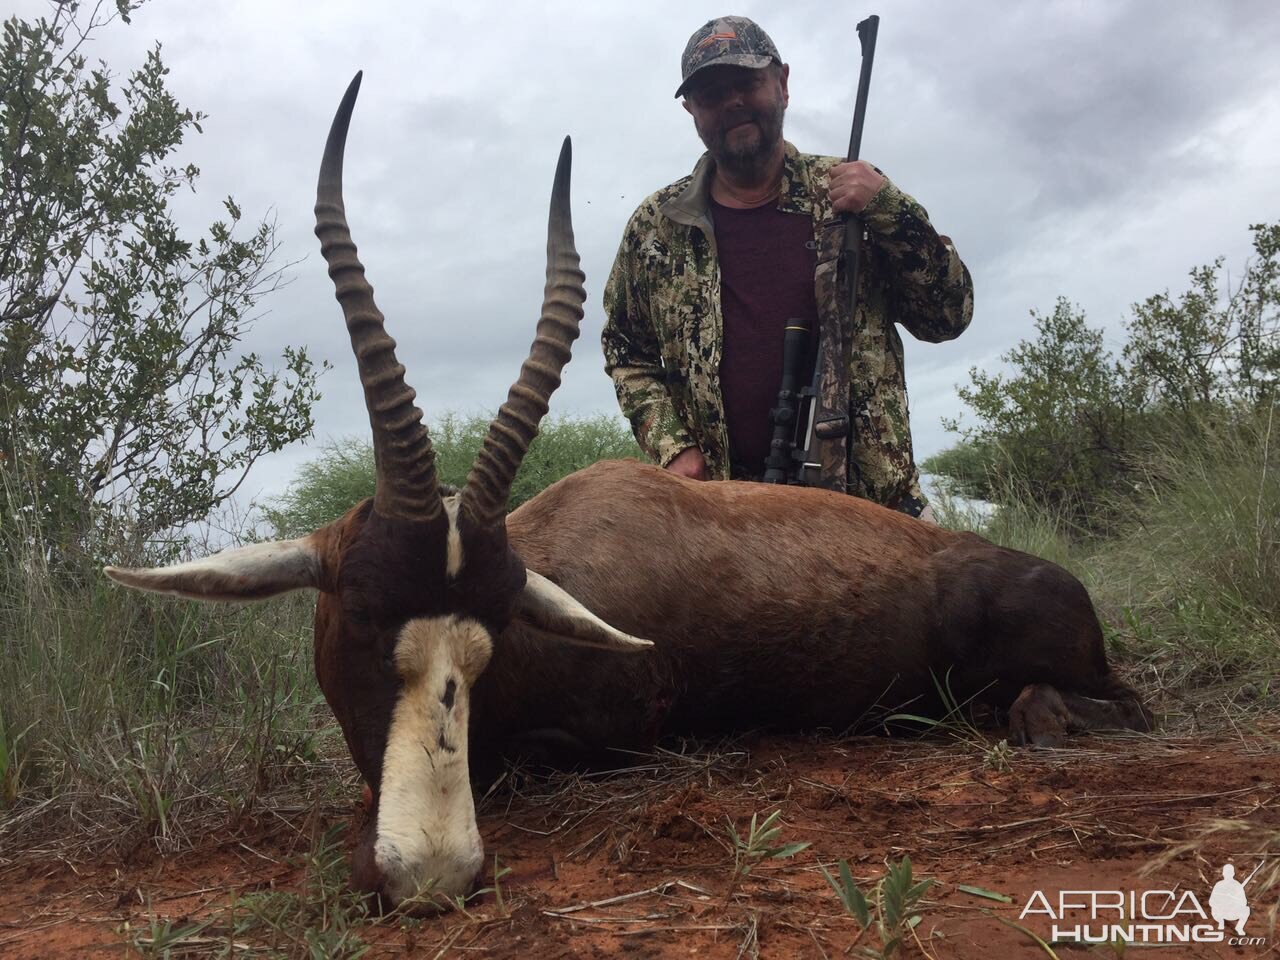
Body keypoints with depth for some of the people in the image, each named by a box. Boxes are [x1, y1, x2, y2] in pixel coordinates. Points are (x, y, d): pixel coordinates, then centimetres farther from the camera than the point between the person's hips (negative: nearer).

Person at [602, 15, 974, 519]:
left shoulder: (854, 194, 4)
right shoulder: (655, 229, 5)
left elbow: (950, 316, 4)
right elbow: (626, 352, 13)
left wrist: (888, 209, -10)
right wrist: (673, 448, -2)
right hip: (721, 500, 0)